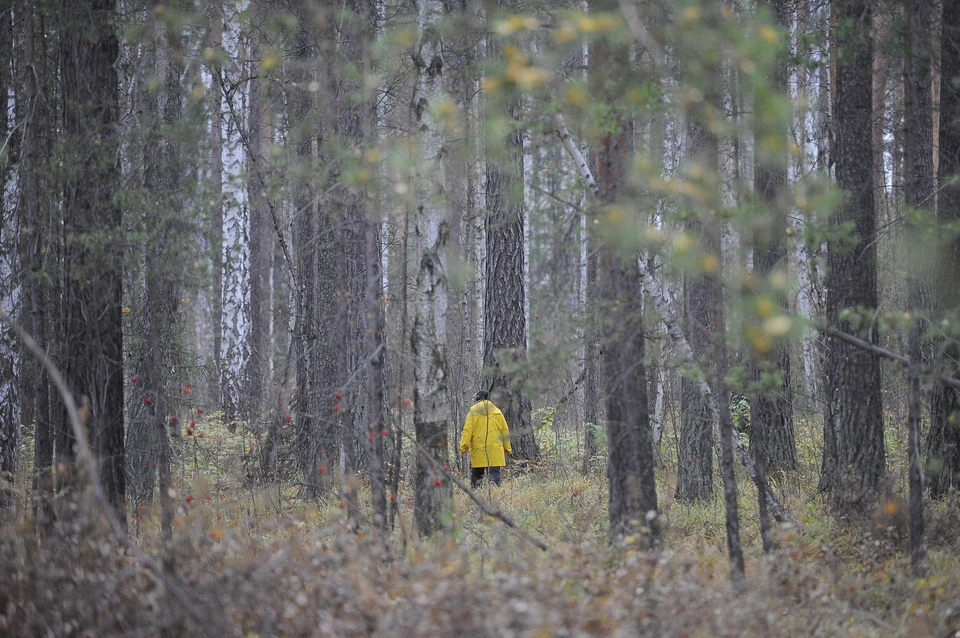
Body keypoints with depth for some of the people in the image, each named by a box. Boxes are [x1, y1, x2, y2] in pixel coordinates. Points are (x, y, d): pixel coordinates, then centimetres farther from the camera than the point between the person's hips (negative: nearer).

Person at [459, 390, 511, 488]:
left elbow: (467, 430, -6)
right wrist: (507, 448, 19)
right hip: (495, 450, 2)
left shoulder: (473, 411, 1)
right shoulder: (497, 412, 9)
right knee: (494, 473, -2)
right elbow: (505, 431, 12)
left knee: (476, 475, 7)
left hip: (478, 451, -2)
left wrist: (464, 446, -5)